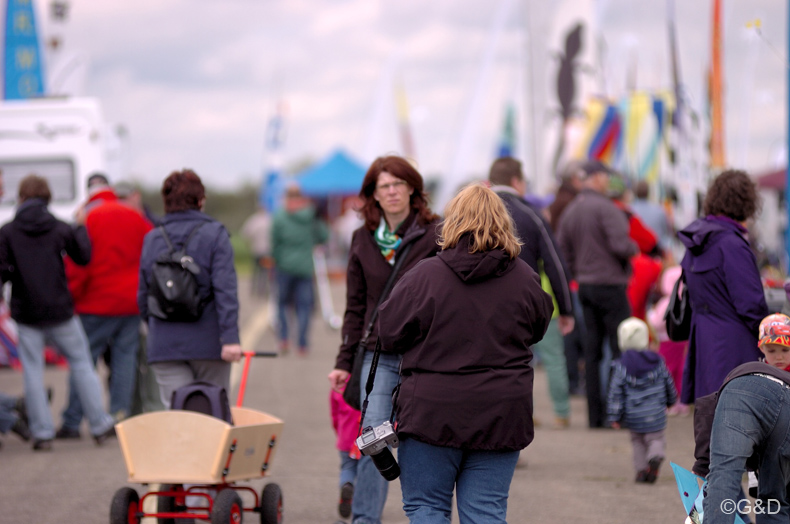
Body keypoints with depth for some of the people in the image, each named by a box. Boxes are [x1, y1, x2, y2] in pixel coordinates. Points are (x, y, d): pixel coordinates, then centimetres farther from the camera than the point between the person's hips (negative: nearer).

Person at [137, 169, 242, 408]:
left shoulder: (151, 239, 7)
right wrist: (230, 337, -17)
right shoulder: (215, 235, -3)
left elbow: (143, 296, 12)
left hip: (164, 345, 2)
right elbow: (225, 290, -13)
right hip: (208, 343, -2)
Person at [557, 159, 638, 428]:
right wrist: (634, 248, -2)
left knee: (592, 350, 8)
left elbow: (563, 250, 12)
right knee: (621, 348, -2)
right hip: (610, 285, -8)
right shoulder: (605, 207, -15)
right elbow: (620, 245, -23)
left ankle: (595, 414, 8)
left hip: (585, 285, 8)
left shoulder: (570, 211, 10)